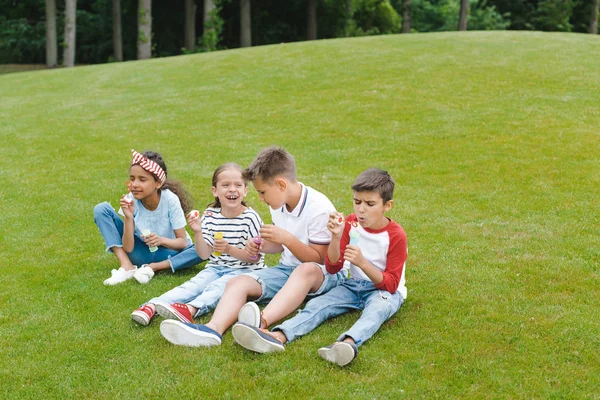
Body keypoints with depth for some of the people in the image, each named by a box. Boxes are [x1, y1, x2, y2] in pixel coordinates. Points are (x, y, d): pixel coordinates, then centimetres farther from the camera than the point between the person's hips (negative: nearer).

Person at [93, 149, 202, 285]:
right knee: (101, 209, -12)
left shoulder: (170, 200, -21)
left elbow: (182, 242, -16)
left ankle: (152, 268, -22)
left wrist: (161, 240, -36)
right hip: (141, 252, 2)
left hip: (169, 252, -2)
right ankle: (127, 266, -18)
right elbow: (128, 248, -18)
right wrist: (128, 218, -32)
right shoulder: (130, 201, -16)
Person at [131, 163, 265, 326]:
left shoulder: (250, 218, -10)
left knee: (217, 286, -31)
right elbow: (205, 254, 1)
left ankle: (191, 309, -57)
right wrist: (197, 233, -17)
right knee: (193, 285, -20)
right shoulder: (210, 216, 1)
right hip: (216, 267, 4)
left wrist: (230, 249, -25)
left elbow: (255, 257, -10)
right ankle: (152, 306, -38)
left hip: (245, 269, -4)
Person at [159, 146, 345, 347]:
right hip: (286, 268, 7)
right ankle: (214, 327, -46)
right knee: (238, 282, -17)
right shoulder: (279, 204, 6)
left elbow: (318, 258, -15)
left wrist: (287, 238, -25)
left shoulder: (320, 209, -16)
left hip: (323, 273, -7)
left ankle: (263, 321, -63)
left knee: (307, 270, -42)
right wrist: (261, 246, 0)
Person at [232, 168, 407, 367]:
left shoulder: (396, 236, -12)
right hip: (354, 285, 5)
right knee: (317, 304, -20)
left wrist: (362, 262, -29)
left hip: (384, 290, -4)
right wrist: (336, 237, -18)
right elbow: (333, 268, 0)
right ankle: (277, 337, -46)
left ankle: (348, 342, -68)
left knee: (378, 307, -39)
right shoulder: (351, 223, 1)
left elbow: (391, 284, -15)